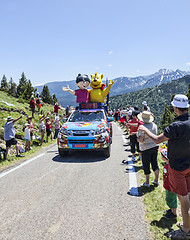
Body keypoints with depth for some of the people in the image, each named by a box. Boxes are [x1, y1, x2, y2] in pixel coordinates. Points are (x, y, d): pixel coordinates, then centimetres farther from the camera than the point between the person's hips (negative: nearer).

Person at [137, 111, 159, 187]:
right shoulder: (154, 125, 1)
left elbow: (140, 140, -23)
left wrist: (138, 137, -2)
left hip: (146, 149, -6)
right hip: (155, 146, 6)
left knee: (146, 165, 6)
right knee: (155, 163, 16)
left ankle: (147, 182, 15)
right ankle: (156, 180, 27)